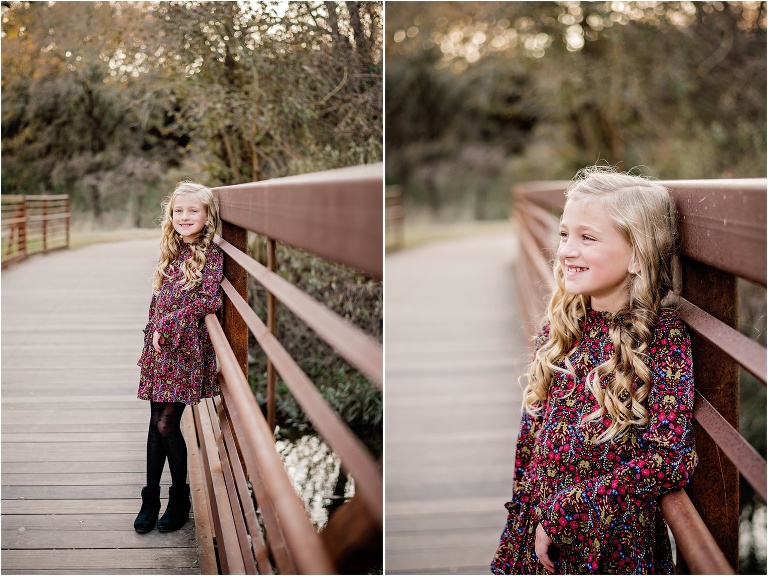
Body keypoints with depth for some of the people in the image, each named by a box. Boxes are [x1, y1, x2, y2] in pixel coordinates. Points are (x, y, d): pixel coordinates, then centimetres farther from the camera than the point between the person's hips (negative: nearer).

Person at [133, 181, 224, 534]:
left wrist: (168, 326, -16)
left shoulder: (211, 253, -7)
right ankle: (150, 499, 17)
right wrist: (151, 336, 12)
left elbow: (210, 300, -17)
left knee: (167, 423, -5)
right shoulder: (171, 253, 13)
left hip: (186, 347, -6)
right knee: (157, 422, 8)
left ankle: (180, 499, 13)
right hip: (159, 346, 6)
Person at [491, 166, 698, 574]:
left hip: (611, 541, -4)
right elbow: (531, 428, 8)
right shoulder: (561, 324, -1)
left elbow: (670, 458, -20)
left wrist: (565, 512, -18)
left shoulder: (665, 338, -15)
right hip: (536, 525, 4)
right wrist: (522, 505, 7)